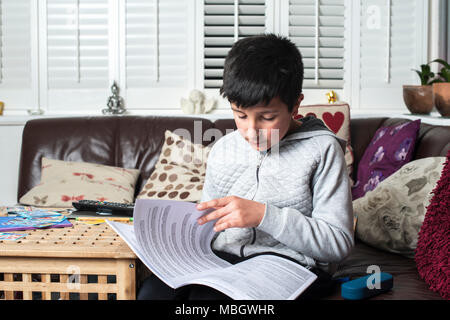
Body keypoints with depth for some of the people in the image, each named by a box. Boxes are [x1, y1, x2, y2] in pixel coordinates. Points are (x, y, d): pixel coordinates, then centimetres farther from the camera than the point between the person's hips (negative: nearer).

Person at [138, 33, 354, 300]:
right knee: (154, 291, -25)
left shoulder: (321, 149, -4)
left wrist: (264, 215, -19)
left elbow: (340, 243, -10)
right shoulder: (223, 149, 12)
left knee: (206, 297, -34)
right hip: (222, 258, 5)